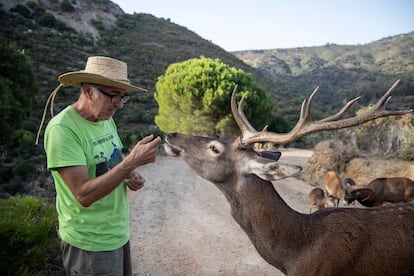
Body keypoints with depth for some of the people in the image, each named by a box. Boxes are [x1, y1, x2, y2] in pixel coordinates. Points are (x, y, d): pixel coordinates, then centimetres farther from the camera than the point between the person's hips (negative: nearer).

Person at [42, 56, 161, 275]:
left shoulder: (105, 118, 2)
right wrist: (133, 161, -32)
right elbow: (84, 195, -27)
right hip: (90, 243, -7)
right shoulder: (62, 129, -22)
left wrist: (131, 176, -6)